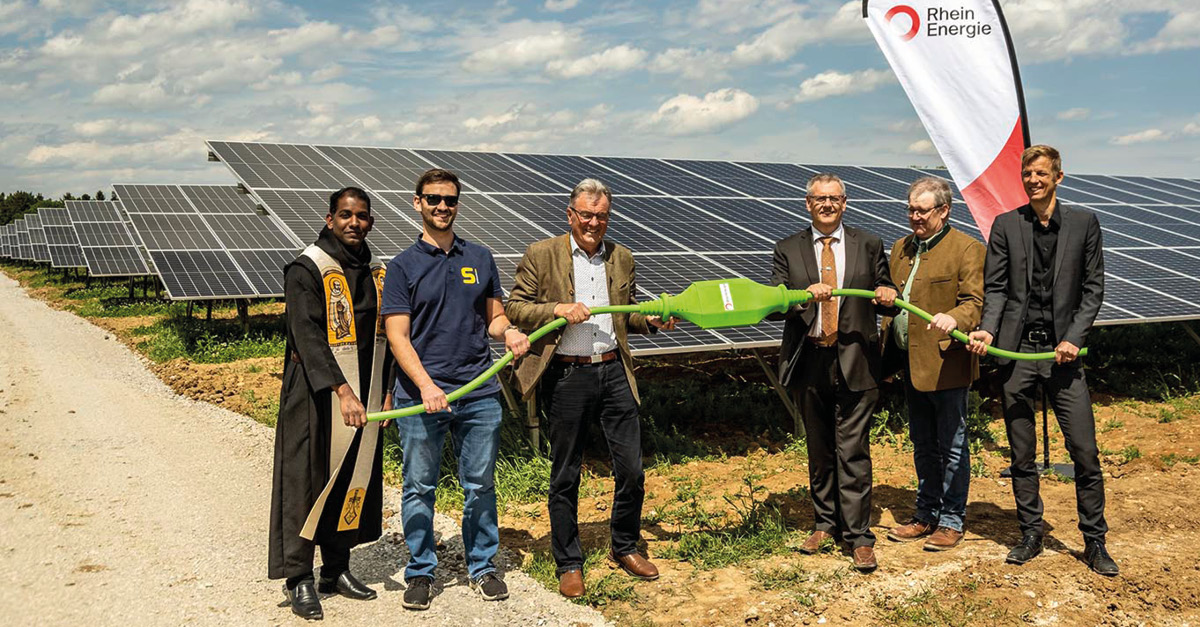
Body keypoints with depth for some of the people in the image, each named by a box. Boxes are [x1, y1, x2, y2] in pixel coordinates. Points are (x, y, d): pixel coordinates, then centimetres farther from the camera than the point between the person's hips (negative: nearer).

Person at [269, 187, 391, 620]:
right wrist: (342, 391, -27)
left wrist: (387, 390, 12)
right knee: (307, 480, -1)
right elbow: (308, 337, -20)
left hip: (363, 398, 6)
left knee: (353, 478, 11)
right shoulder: (307, 270, -10)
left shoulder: (376, 273, 10)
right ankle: (299, 579, 10)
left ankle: (337, 568, 24)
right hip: (317, 395, -6)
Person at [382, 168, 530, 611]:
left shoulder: (480, 259, 11)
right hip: (421, 393, -2)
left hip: (479, 393, 3)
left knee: (480, 485, 10)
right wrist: (426, 386, -17)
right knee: (419, 488, 6)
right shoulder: (403, 267, 1)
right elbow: (397, 337, -5)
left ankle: (482, 566, 25)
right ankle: (420, 573, 20)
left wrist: (508, 331, -7)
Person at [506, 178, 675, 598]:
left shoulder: (622, 258, 11)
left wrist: (651, 320, 0)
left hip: (614, 372, 4)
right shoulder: (541, 255, -1)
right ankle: (569, 564, 21)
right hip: (566, 377, -3)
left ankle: (624, 548, 28)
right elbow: (513, 307, -3)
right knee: (565, 476, 7)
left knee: (631, 469, 5)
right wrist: (559, 309, -16)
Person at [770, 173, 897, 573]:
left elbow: (885, 297, 11)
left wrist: (889, 298, -12)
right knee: (819, 450, 14)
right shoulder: (787, 250, 7)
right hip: (808, 363, 2)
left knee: (853, 452, -4)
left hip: (854, 363, -2)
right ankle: (826, 523, 28)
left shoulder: (868, 246, 7)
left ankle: (859, 537, 3)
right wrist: (805, 295, -20)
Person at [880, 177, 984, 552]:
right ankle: (927, 516, 28)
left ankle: (952, 521, 16)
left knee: (951, 446, 4)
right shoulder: (901, 249, 15)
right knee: (923, 446, 17)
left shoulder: (967, 249, -7)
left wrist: (954, 318, -37)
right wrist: (885, 357, 16)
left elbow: (974, 302, -15)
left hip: (945, 364, -7)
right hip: (910, 365, 7)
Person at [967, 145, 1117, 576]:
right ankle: (1031, 535, 21)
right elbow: (995, 288, 4)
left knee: (1085, 451, -2)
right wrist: (987, 330, -13)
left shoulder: (1084, 223, 5)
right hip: (1016, 350, 1)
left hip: (1062, 350, -1)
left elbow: (1093, 288, 5)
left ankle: (1094, 542, 12)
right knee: (1022, 455, 8)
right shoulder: (1005, 225, 6)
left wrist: (1074, 337, -7)